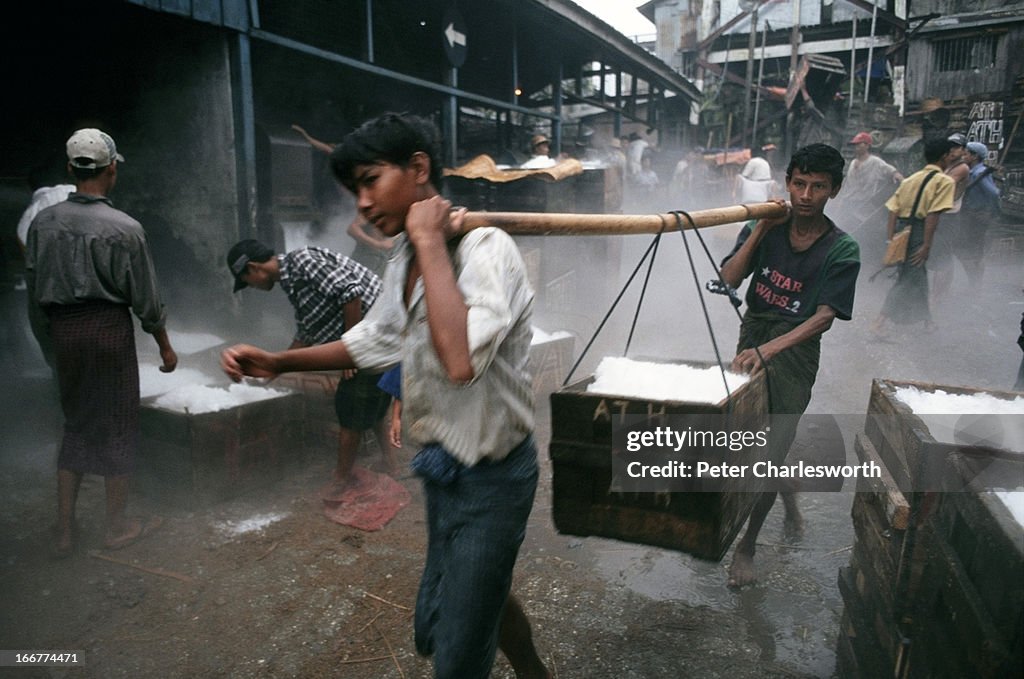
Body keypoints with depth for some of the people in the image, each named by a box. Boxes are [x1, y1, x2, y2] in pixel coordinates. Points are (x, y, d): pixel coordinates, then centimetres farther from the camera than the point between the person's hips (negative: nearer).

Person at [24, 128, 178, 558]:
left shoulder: (43, 223, 1)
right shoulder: (124, 228, -13)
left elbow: (34, 291, 7)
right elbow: (145, 297, -9)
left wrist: (50, 337, 19)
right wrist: (164, 346, 3)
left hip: (63, 330, 5)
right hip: (109, 328, -5)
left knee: (76, 424, 16)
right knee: (117, 426, 8)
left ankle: (64, 533, 22)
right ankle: (117, 527, 20)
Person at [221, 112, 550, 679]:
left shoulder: (484, 248, -24)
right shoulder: (405, 260, 4)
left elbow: (461, 360, -41)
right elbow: (377, 339, 19)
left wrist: (431, 243, -30)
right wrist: (277, 363, 10)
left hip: (489, 476, -9)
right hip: (443, 464, 9)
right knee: (480, 594, 28)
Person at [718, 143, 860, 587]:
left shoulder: (841, 250, -10)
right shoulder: (765, 228, -1)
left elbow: (824, 316, -18)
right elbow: (729, 280, -10)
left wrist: (769, 349, -31)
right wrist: (760, 230, -16)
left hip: (795, 351, -3)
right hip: (752, 337, 4)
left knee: (770, 454, -2)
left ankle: (746, 545, 17)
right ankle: (786, 488, 49)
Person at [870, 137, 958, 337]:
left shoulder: (911, 178, 13)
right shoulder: (945, 180, -5)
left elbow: (893, 210, 6)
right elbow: (933, 215, -16)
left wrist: (891, 242, 6)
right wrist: (927, 246, -16)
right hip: (919, 233, -7)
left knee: (919, 277, 20)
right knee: (908, 281, -2)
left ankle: (927, 320, 35)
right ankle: (880, 322, -7)